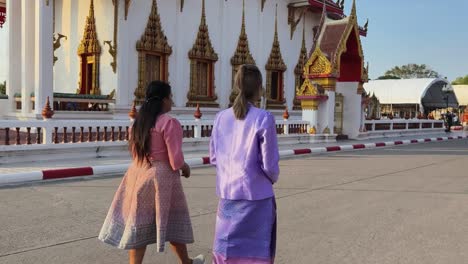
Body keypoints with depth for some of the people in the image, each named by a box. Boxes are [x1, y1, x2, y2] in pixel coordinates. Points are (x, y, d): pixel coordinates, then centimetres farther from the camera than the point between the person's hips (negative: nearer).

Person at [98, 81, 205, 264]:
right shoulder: (169, 123, -15)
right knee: (172, 221, 12)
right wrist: (185, 167, 1)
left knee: (139, 224, 10)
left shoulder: (139, 122, 9)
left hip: (138, 174, 6)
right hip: (160, 177, -6)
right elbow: (175, 160, -19)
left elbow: (135, 152, 15)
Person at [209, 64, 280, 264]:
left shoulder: (221, 117, 0)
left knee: (226, 247, 16)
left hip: (227, 192, 5)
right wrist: (273, 178, 10)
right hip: (256, 193, -4)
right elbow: (269, 164, -12)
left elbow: (213, 157, 8)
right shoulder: (264, 118, -14)